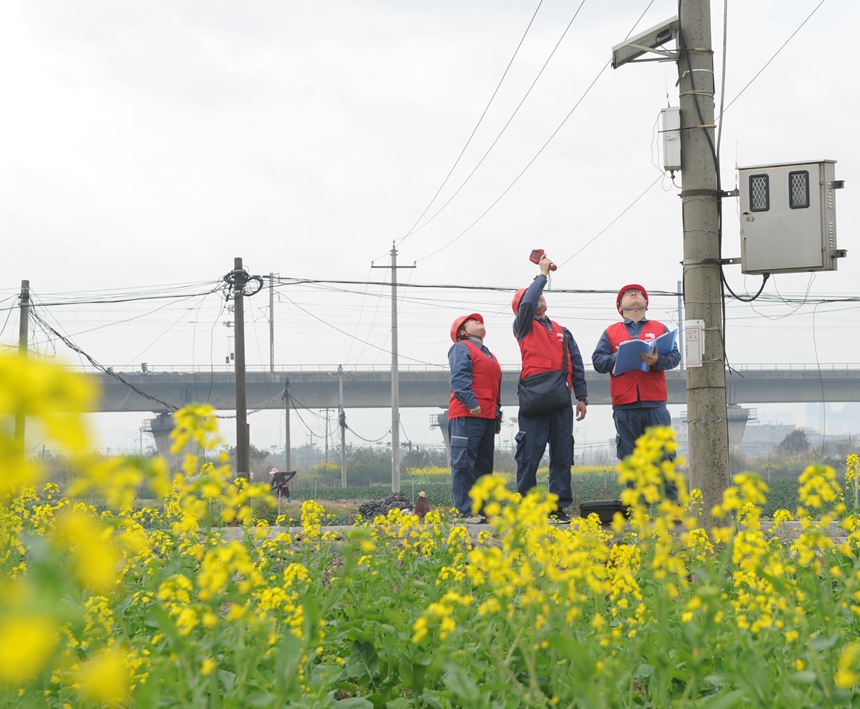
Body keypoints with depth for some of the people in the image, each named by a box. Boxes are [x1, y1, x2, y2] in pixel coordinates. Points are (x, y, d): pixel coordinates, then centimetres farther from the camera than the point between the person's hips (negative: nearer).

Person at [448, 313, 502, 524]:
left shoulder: (489, 356, 27)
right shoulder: (461, 348, 0)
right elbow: (459, 377, -14)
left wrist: (498, 418, 20)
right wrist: (471, 402, -25)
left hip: (487, 417, 9)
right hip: (466, 415, -9)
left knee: (484, 465, 8)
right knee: (464, 463, -9)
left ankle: (480, 509, 12)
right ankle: (467, 512, -12)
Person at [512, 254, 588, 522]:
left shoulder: (562, 332, 22)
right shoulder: (524, 327, 9)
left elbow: (576, 365, 19)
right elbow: (527, 303, -11)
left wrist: (582, 397, 10)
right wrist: (542, 274, -2)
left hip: (561, 400, 4)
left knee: (562, 455, 3)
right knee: (529, 455, -5)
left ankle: (560, 507, 7)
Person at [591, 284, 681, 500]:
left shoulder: (660, 329, 16)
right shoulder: (611, 332, 17)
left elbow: (675, 357, 4)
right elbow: (597, 361, 6)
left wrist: (657, 360, -17)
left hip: (655, 403, 0)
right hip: (624, 405, 0)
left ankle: (671, 500, 2)